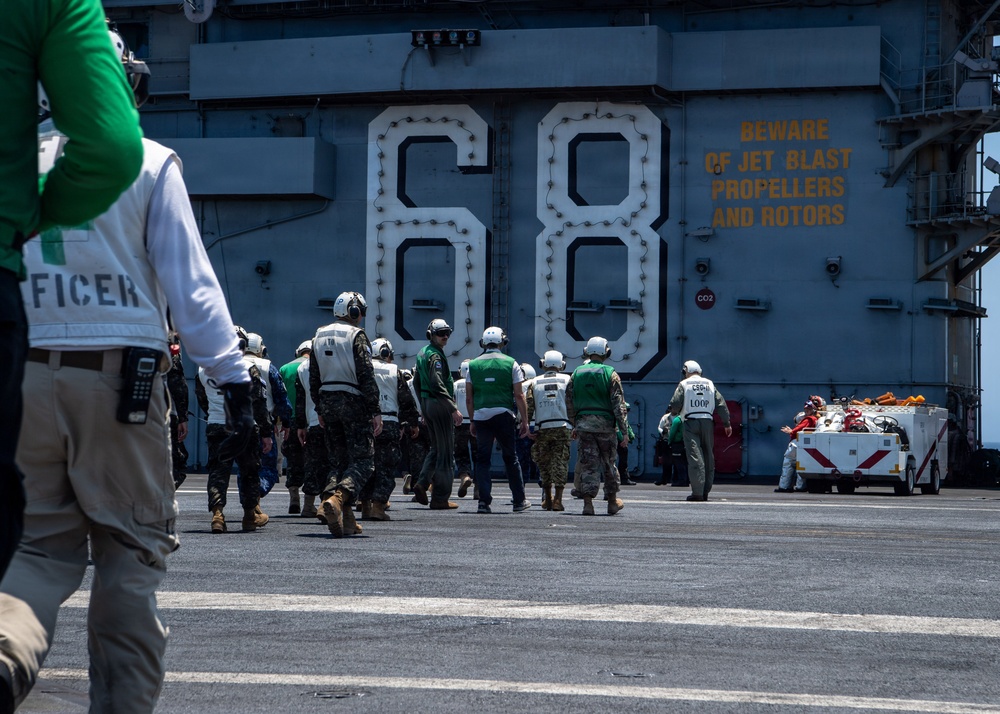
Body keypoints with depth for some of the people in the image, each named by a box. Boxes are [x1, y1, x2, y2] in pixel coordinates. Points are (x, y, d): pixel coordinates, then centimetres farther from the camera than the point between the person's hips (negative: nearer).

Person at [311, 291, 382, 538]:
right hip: (354, 403, -6)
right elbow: (366, 376, -14)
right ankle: (337, 498, -30)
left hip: (328, 402, 6)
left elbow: (314, 378, 15)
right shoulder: (356, 335, -7)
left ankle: (345, 519, 1)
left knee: (338, 461, 12)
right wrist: (375, 411, -12)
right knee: (362, 461, -5)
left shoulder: (319, 336, 13)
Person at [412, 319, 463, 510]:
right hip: (440, 405, -9)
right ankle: (440, 498, -3)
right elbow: (437, 384, -23)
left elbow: (416, 382, 23)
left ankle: (421, 483, 4)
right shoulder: (435, 355, -14)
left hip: (427, 403, 9)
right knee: (446, 452, -4)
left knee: (436, 449, 19)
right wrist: (454, 408, -24)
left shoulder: (422, 353, 16)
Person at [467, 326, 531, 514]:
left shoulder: (473, 365, 7)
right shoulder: (511, 363, 1)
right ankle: (519, 500, 14)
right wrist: (524, 421, 4)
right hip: (504, 414, -1)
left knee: (482, 459, 6)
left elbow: (469, 398, 8)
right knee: (510, 458, 9)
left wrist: (473, 421, 17)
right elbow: (519, 396, -2)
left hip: (481, 415, 1)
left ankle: (484, 501, -2)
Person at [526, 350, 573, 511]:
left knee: (544, 463, 13)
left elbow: (528, 407, 1)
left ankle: (547, 498, 17)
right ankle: (557, 499, -11)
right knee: (560, 463, -1)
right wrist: (575, 426, 3)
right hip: (562, 427, -1)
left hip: (541, 429, 2)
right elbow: (572, 406, -2)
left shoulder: (535, 383, 9)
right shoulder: (567, 380, 4)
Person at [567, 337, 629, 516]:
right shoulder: (610, 374, -3)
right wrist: (624, 431, -6)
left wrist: (575, 425, 22)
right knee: (608, 463, 12)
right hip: (605, 423, -2)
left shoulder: (576, 374, 7)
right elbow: (619, 405, -6)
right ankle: (612, 502, 22)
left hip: (583, 423, 2)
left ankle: (588, 502, -7)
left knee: (587, 464, 2)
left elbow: (569, 402, 11)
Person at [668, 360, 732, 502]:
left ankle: (697, 492, -16)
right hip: (707, 421, 3)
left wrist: (674, 411, 18)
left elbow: (675, 404, -5)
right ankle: (705, 491, 10)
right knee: (708, 457, 10)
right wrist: (727, 424, 13)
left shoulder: (684, 384, 3)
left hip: (691, 422, -3)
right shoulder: (710, 384, 14)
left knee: (694, 456, -8)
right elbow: (721, 404, 10)